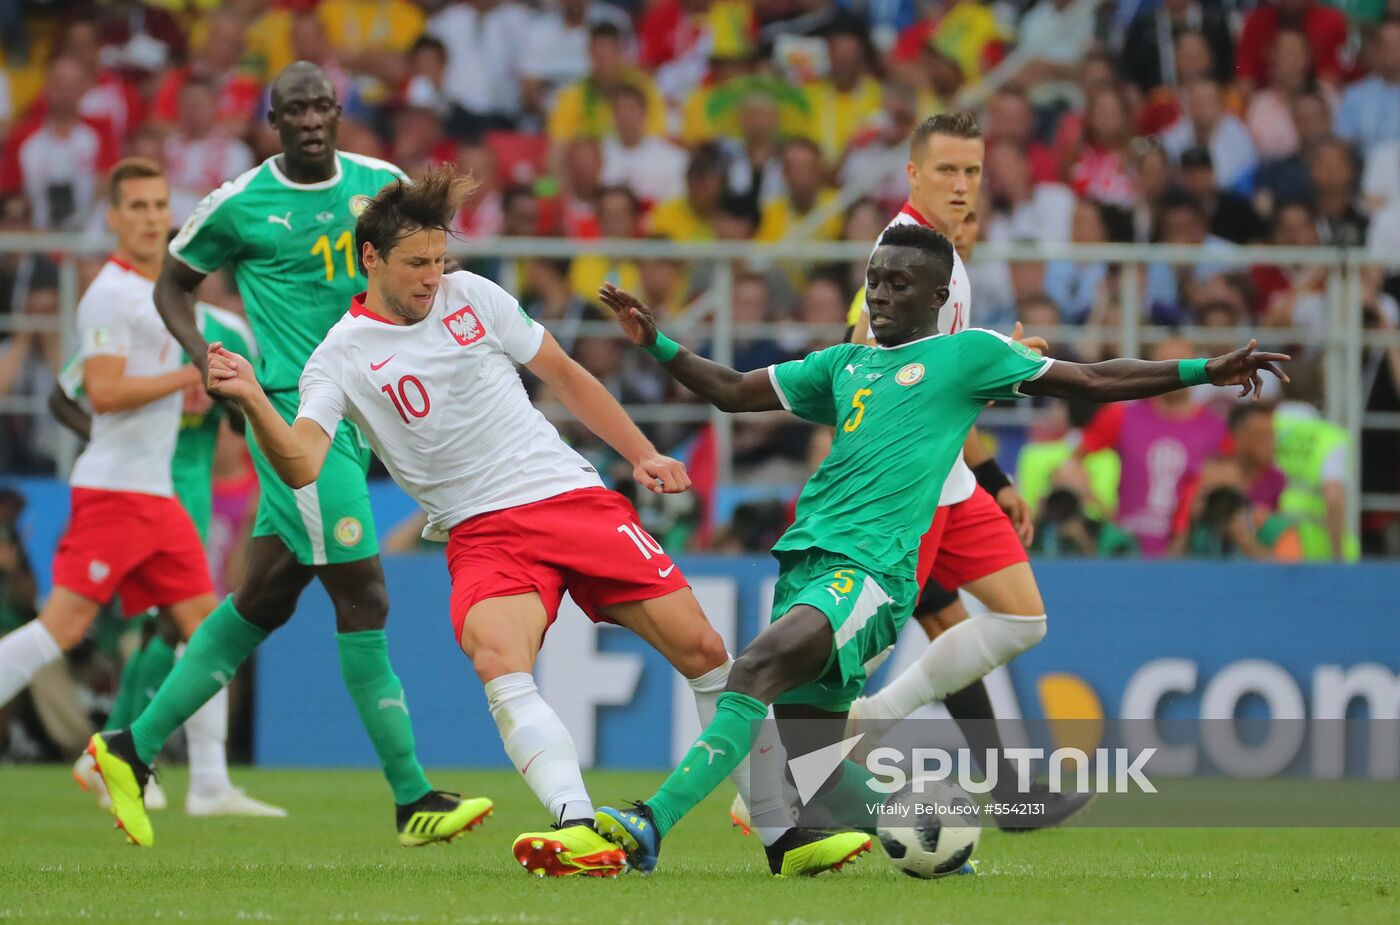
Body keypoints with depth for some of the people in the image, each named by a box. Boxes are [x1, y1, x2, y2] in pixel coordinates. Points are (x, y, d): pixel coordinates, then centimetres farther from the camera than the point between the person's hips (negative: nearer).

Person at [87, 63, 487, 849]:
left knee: (264, 600, 11)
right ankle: (413, 800, -6)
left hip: (358, 413, 6)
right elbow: (174, 283, 9)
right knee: (364, 598, -10)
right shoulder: (238, 206, -5)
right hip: (293, 412, -6)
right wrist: (204, 356, -7)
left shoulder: (380, 185, 7)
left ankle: (134, 748, 23)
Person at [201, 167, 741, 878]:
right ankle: (581, 833, -42)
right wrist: (252, 401, -37)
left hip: (574, 497, 3)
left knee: (702, 651, -2)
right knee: (497, 661, -33)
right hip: (482, 533, -3)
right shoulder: (341, 359, -4)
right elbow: (301, 465, -20)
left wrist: (642, 455, 16)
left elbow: (563, 375, 18)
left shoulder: (472, 297, 6)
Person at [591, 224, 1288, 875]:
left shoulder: (966, 354, 10)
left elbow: (1091, 381, 11)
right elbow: (732, 391, 29)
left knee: (756, 667, -31)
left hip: (872, 568, -7)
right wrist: (656, 345, 16)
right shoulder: (844, 365, 25)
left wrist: (1204, 371, 4)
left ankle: (652, 823, -39)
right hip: (805, 559, 7)